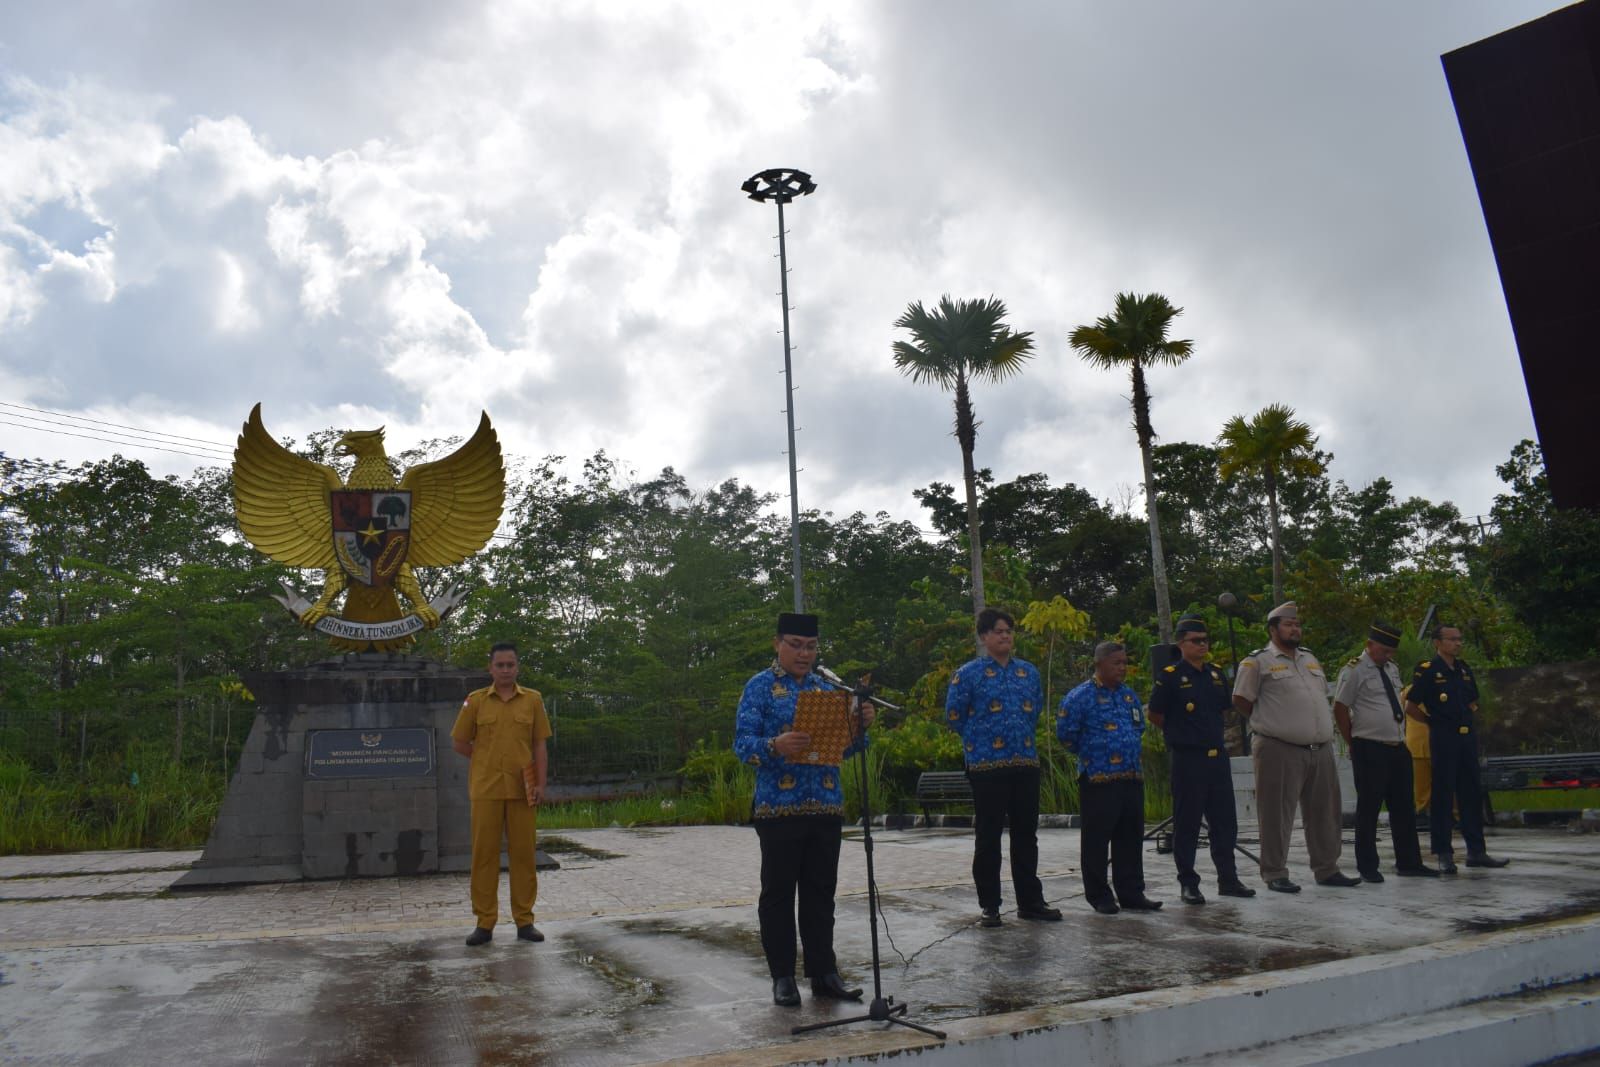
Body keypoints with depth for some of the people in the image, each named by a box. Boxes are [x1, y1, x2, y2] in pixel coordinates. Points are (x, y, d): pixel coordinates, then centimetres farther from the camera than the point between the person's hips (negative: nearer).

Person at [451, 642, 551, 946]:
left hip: (522, 790, 0)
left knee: (523, 854, 4)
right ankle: (484, 923, 12)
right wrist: (488, 760, 5)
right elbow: (458, 742, 9)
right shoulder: (475, 700, 3)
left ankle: (524, 920, 14)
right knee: (484, 854, 3)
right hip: (486, 790, 0)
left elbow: (540, 746, 4)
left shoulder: (533, 700, 4)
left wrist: (541, 783, -4)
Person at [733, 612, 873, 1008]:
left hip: (827, 807, 5)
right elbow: (742, 742, -10)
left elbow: (844, 745, 15)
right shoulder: (760, 687, -1)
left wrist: (860, 726, -7)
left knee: (821, 893, 10)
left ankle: (823, 972, 20)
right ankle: (782, 977, 15)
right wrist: (775, 746, -30)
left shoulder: (826, 688, 14)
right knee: (778, 893, 4)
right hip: (779, 808, -4)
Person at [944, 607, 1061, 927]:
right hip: (987, 766, -5)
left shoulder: (1029, 671, 11)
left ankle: (1030, 901, 20)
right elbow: (954, 716, 0)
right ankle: (989, 905, 11)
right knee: (988, 837, 2)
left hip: (1027, 764, 5)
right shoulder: (968, 673, -4)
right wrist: (979, 739, 6)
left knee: (1026, 835, 10)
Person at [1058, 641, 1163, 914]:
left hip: (1132, 777, 7)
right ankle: (1099, 897, 11)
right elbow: (1065, 733, -8)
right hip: (1098, 779, -7)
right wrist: (1088, 754, 3)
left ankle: (1132, 894, 21)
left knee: (1131, 839, 11)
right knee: (1096, 839, 0)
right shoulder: (1080, 697, -10)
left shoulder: (1129, 695, 13)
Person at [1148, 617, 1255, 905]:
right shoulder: (1169, 676, -9)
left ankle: (1228, 879, 24)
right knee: (1187, 823, 1)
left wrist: (1208, 730, 14)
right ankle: (1188, 884, 10)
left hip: (1218, 755, 6)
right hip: (1187, 759, -6)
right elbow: (1155, 715, -4)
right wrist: (1180, 732, 5)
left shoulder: (1216, 674, 10)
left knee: (1225, 820, 12)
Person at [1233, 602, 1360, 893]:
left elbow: (1322, 694, 26)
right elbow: (1241, 699, -4)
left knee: (1325, 811, 12)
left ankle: (1327, 869, 24)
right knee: (1277, 814, -3)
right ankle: (1275, 874, 5)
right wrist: (1269, 721, 3)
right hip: (1279, 750, -7)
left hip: (1321, 749, 7)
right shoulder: (1258, 662, -5)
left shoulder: (1310, 659, 17)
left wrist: (1323, 728, 16)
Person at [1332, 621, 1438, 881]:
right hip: (1370, 749, -7)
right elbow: (1340, 709, -9)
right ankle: (1367, 867, 6)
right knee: (1368, 809, -2)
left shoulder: (1392, 669, 13)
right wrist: (1354, 744, -4)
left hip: (1398, 747, 7)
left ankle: (1408, 862, 22)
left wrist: (1401, 735, 17)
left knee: (1403, 808, 12)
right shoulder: (1354, 671, -10)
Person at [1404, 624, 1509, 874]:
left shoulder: (1464, 669, 12)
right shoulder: (1427, 670, -8)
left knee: (1471, 794, 10)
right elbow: (1411, 707, -8)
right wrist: (1434, 722, -2)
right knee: (1442, 796, -2)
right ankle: (1443, 854, 3)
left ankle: (1476, 851, 19)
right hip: (1443, 738, -7)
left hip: (1467, 736, 7)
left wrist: (1466, 719, 10)